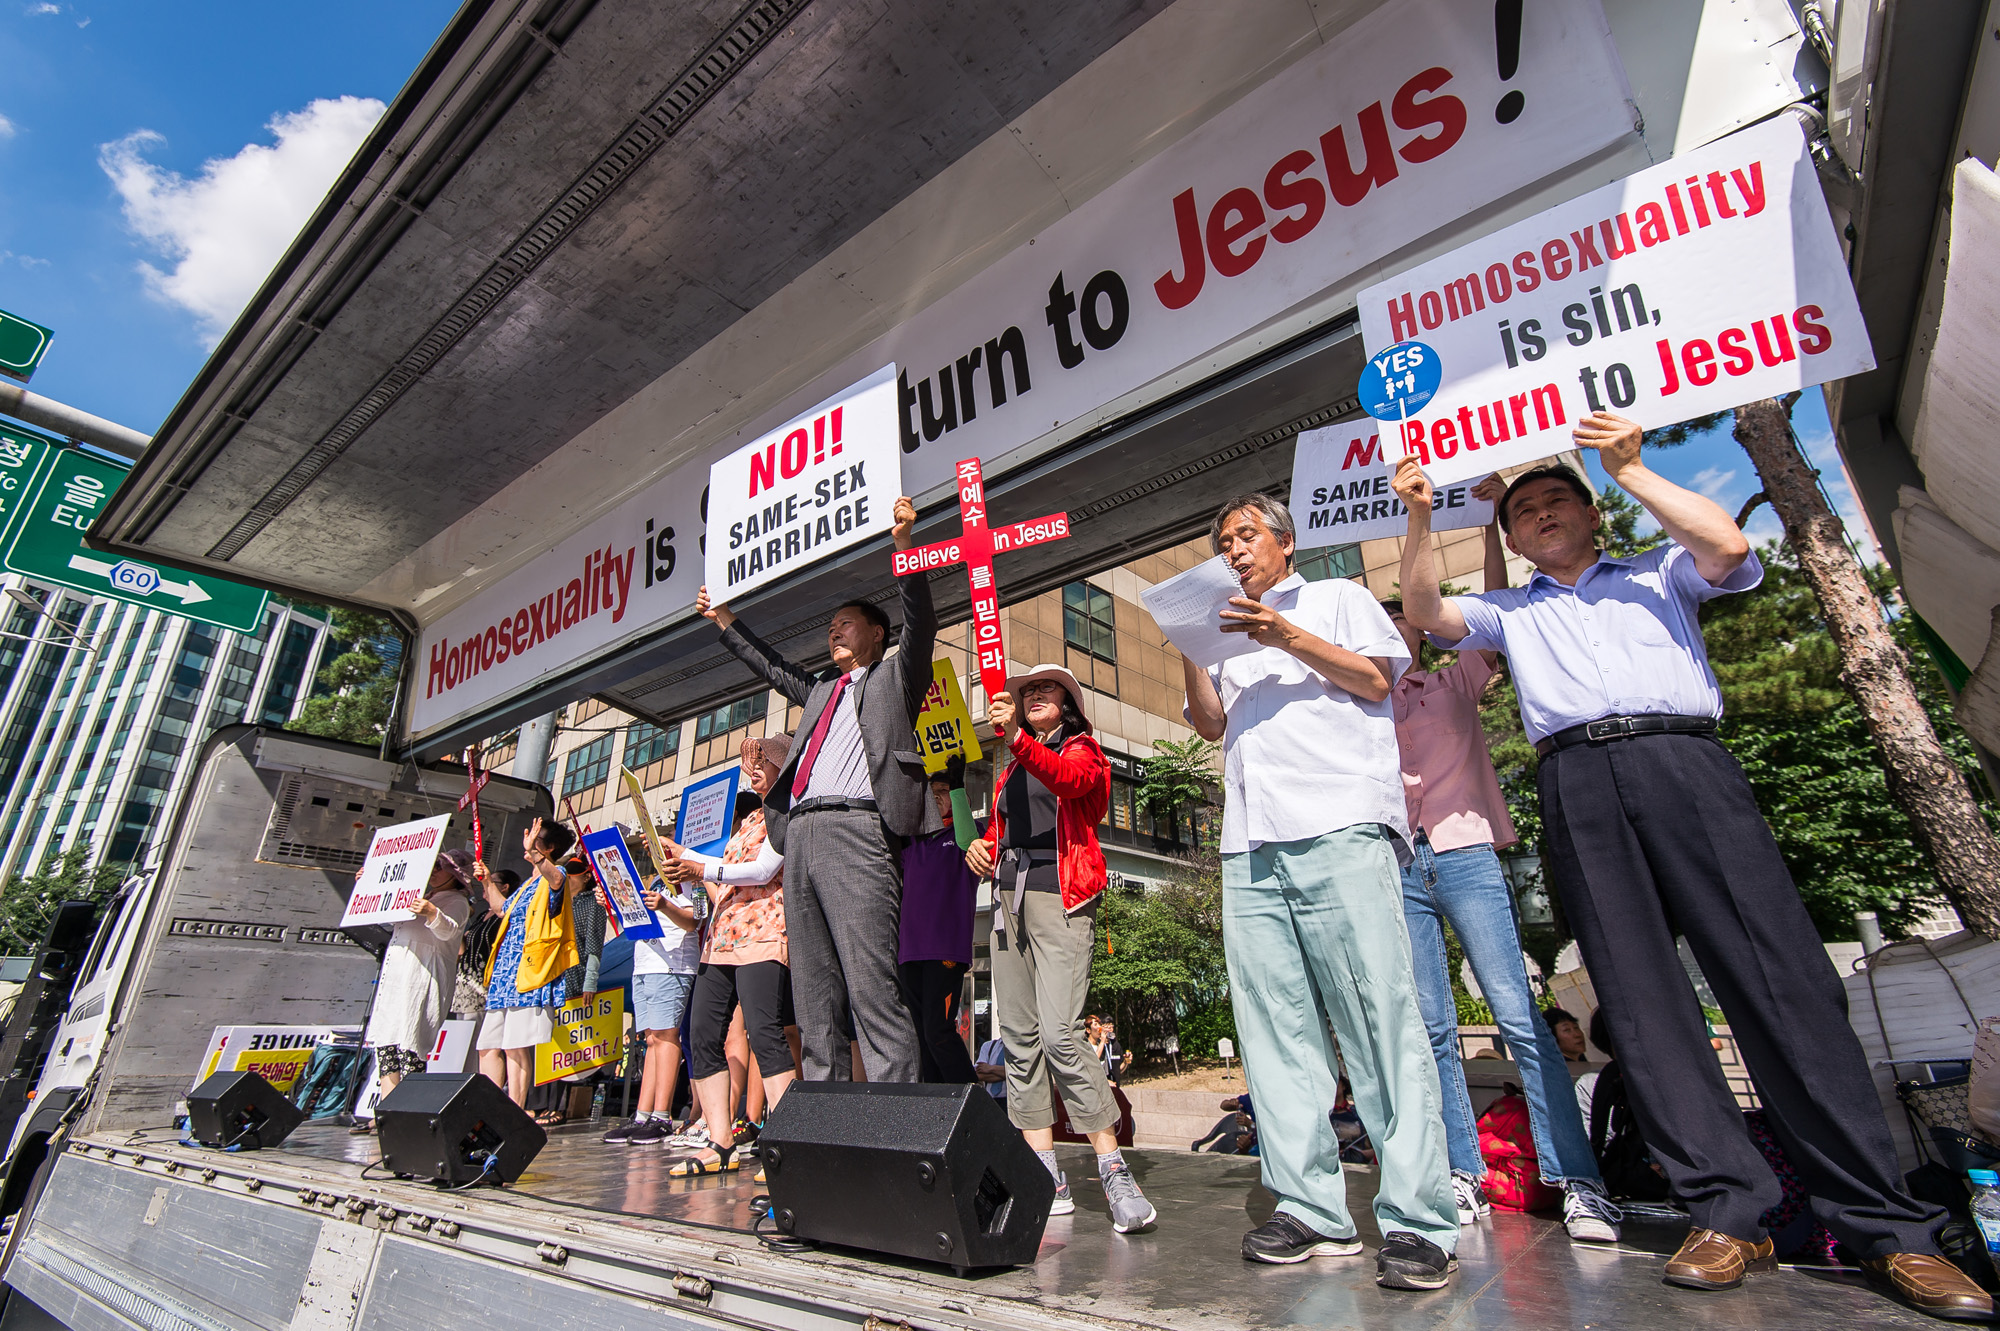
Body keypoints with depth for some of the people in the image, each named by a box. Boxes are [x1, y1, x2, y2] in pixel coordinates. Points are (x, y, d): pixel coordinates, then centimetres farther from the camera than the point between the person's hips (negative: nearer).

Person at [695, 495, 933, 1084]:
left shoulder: (894, 678, 14)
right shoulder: (820, 690, 32)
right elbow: (773, 668, 45)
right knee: (815, 996, 5)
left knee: (871, 986, -15)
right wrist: (726, 622, 49)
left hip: (856, 830, -7)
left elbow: (920, 625, 0)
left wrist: (904, 544, -11)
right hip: (802, 833, 8)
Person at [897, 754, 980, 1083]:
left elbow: (968, 840, -15)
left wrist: (958, 786, -18)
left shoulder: (969, 832, 6)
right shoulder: (912, 841, 21)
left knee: (939, 1032, -14)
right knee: (924, 1037, 7)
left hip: (946, 950, -6)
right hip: (910, 950, 6)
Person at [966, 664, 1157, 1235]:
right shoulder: (1013, 767, 23)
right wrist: (982, 846, 6)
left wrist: (1017, 738, -33)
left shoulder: (1082, 749, 5)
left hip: (1060, 897, -6)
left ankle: (1115, 1174, -7)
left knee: (1060, 1032, -17)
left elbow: (1069, 779, -18)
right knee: (1018, 1034, 2)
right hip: (1009, 897, 7)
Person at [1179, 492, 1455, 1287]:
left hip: (1339, 828, -4)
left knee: (1381, 1015, -9)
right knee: (1275, 1029, 1)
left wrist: (1288, 637, -5)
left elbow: (1376, 679, 5)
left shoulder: (1336, 598, 19)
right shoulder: (1225, 632, 29)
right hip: (1249, 844, 5)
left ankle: (1418, 1221, -4)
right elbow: (1211, 724, 20)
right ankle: (1311, 1211, 6)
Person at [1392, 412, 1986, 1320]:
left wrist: (1628, 469, 7)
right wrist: (1419, 519, 1)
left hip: (1682, 763, -1)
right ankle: (1727, 1210, 0)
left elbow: (1729, 547, 4)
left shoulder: (1658, 573, 24)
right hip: (1579, 786, 1)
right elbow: (1426, 613, 11)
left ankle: (1883, 1224, -1)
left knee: (1781, 978, -8)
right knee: (1638, 997, -5)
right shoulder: (1507, 612, 26)